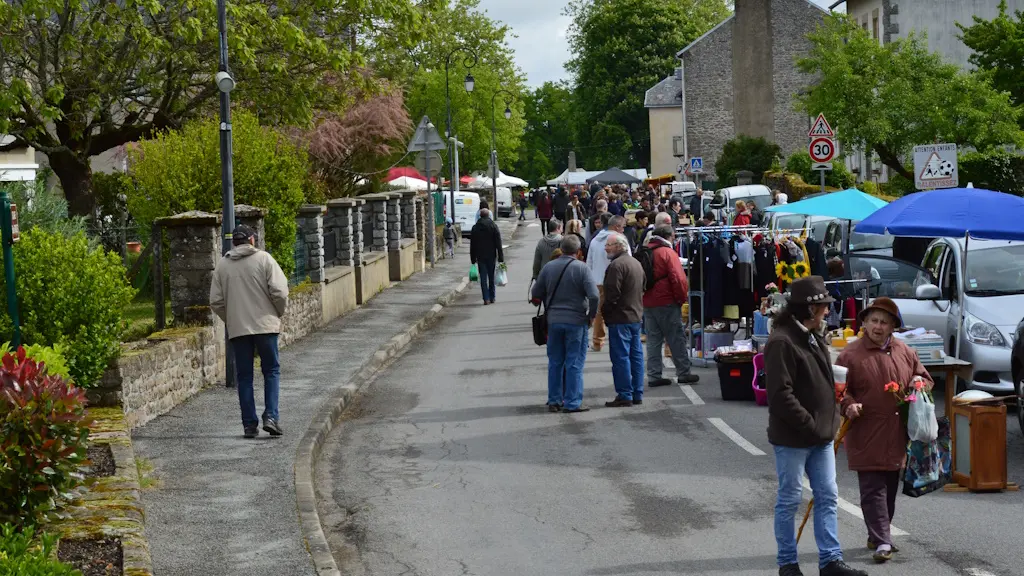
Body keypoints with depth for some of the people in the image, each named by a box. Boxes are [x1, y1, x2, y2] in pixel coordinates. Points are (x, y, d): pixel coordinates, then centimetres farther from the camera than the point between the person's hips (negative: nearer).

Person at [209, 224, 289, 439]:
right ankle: (271, 416, -6)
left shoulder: (222, 265, 6)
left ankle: (249, 424, 7)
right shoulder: (264, 259, -3)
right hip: (265, 324, -2)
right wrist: (279, 313, 7)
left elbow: (216, 301, 4)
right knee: (271, 370, 8)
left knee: (244, 376, 8)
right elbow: (279, 291, -10)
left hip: (237, 328, 2)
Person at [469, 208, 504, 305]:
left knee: (483, 278, 1)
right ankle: (492, 297, 15)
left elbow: (472, 245, 6)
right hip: (491, 256, 0)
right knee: (491, 277, 11)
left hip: (480, 257, 0)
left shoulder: (475, 228, 3)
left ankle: (486, 298, -6)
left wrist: (473, 259, 11)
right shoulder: (493, 226, -3)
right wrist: (500, 257, -3)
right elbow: (498, 243, -6)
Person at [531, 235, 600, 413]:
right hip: (576, 321, -4)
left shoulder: (549, 267, 3)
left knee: (555, 363, 13)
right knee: (574, 363, 2)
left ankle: (554, 401, 17)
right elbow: (594, 296, -18)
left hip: (553, 321, 4)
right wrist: (591, 315, -2)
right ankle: (572, 403, 2)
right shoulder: (582, 268, -10)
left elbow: (535, 295, 7)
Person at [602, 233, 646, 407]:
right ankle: (637, 394, 16)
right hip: (636, 316, 10)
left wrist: (604, 311, -7)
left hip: (620, 318, -9)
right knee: (636, 355, 11)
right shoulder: (636, 263, 15)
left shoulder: (616, 265, -16)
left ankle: (624, 396, -5)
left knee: (621, 357, -6)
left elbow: (612, 294, -21)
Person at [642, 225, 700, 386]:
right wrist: (682, 297, -4)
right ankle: (683, 373, 6)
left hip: (647, 303, 7)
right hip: (667, 302, -7)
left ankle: (654, 376, 6)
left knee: (653, 340, 8)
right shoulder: (667, 252, -11)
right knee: (677, 339, 2)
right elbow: (678, 278, -16)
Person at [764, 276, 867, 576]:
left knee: (827, 497, 10)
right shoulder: (782, 342, -19)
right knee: (790, 500, 3)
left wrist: (831, 419, 11)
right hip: (792, 438, -9)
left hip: (822, 435, 9)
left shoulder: (814, 337, 11)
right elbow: (781, 394, -23)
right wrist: (809, 424, -19)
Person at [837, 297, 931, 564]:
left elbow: (925, 379, 19)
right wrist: (848, 405, -23)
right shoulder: (851, 355, -6)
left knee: (890, 489, 14)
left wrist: (920, 382, -4)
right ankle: (882, 542, -4)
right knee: (873, 491, -6)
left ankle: (878, 536, 27)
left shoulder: (905, 352, 8)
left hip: (896, 436, 5)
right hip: (866, 436, -5)